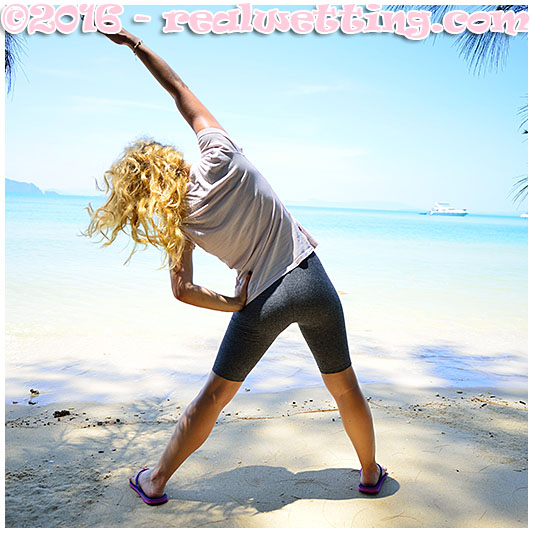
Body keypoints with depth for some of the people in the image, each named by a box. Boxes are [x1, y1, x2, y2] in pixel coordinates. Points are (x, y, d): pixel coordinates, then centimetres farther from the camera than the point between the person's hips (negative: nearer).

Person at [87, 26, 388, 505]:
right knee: (345, 387, 17)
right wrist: (137, 45, 10)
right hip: (312, 283, 0)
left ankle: (155, 482, 32)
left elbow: (183, 290, -8)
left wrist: (235, 305, 1)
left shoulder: (179, 222, -5)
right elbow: (181, 91, 3)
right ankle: (371, 474, 37)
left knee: (215, 394, 15)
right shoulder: (221, 158, -9)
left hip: (261, 301, 0)